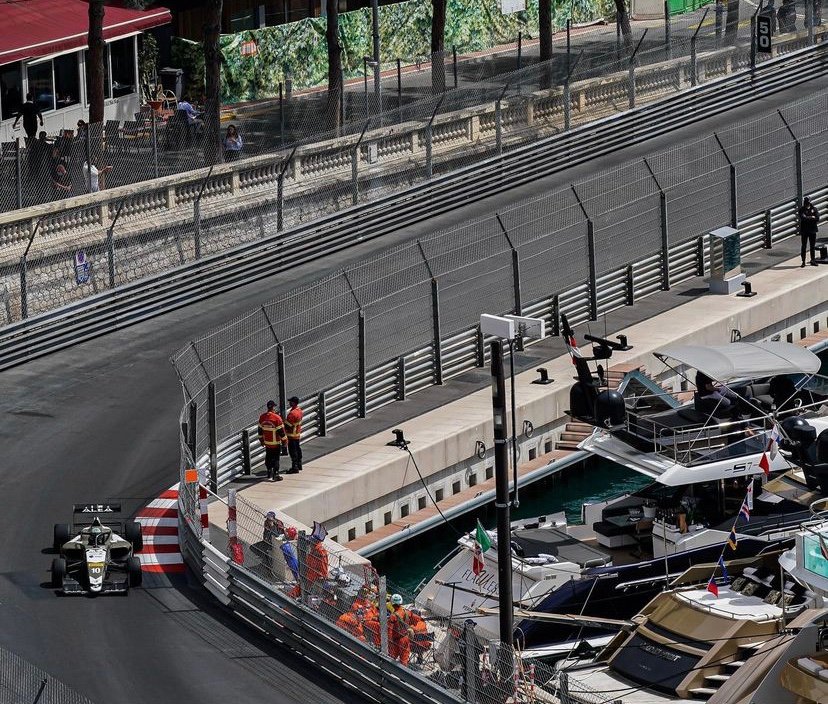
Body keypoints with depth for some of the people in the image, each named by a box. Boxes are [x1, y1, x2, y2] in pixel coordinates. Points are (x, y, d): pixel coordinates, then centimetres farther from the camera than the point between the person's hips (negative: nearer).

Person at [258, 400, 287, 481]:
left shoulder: (262, 417, -2)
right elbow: (281, 431, -15)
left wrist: (261, 440, 21)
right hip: (276, 443, -5)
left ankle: (269, 475, 19)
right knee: (276, 459, 4)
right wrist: (284, 440, -2)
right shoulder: (277, 418, -20)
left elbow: (260, 429, 8)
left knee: (268, 459, 14)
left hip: (267, 443, 5)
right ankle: (275, 476, 6)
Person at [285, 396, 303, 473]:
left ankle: (294, 467, 0)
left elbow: (288, 425, -25)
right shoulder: (299, 410, 3)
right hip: (297, 434, 10)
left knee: (292, 451, -3)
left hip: (292, 435, -10)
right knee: (297, 449, 19)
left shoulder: (292, 413, -27)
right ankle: (299, 465, 30)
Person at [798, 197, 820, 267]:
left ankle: (813, 260, 18)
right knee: (804, 246, 0)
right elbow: (803, 218, -17)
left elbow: (817, 218, -7)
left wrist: (807, 218, -12)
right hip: (804, 230, -2)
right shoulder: (802, 210, -1)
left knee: (813, 246, 8)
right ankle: (803, 261, 3)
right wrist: (811, 217, -10)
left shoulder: (814, 209, 4)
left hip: (812, 230, 2)